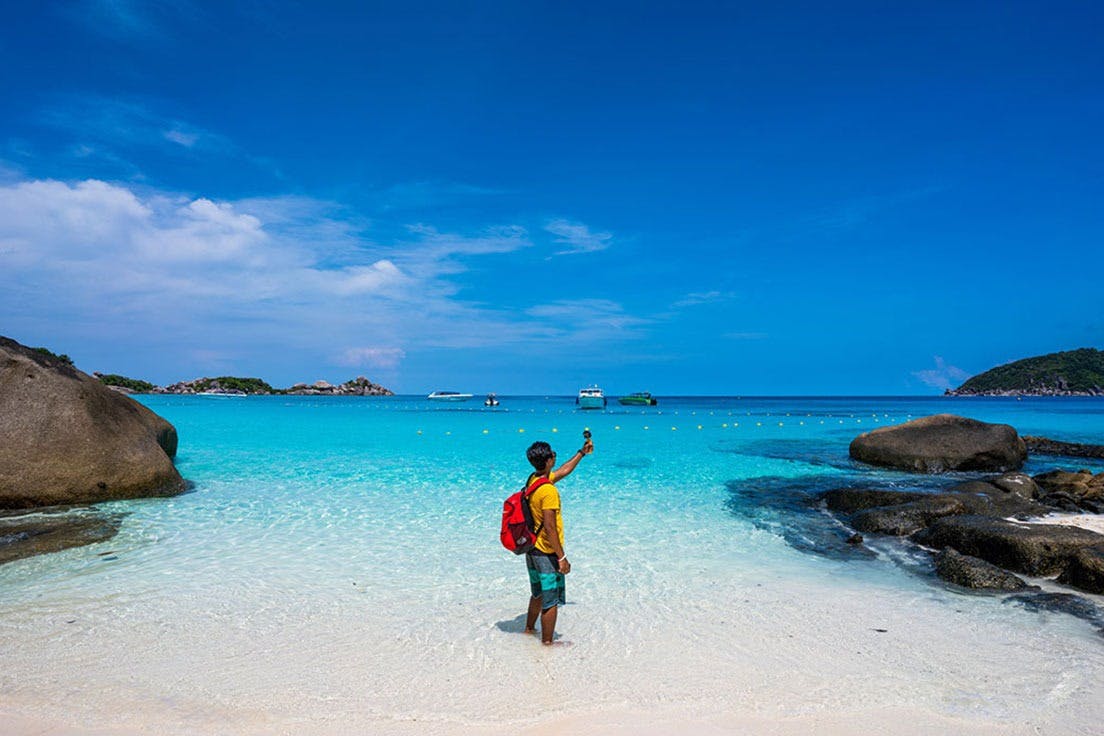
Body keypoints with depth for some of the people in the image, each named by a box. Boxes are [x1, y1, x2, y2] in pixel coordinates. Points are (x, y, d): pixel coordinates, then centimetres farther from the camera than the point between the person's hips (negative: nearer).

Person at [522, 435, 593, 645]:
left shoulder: (533, 479, 2)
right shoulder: (548, 490, -26)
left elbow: (563, 471, 19)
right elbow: (549, 528, -26)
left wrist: (582, 453, 26)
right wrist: (562, 558, -20)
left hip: (532, 550, 9)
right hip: (547, 554, -9)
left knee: (538, 594, 26)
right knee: (551, 601, 6)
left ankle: (529, 629, 42)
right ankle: (547, 642, 18)